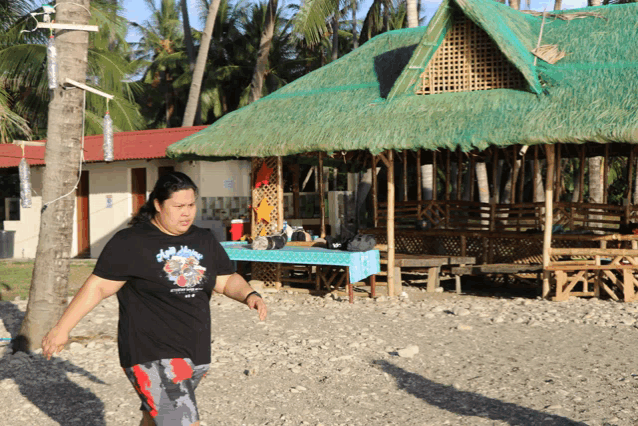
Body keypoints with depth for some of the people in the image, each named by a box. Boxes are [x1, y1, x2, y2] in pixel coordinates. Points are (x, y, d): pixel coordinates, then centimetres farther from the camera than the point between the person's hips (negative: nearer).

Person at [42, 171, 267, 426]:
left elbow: (227, 280, 13)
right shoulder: (131, 243, -8)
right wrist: (62, 329, -7)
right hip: (152, 357, -6)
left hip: (195, 355, 6)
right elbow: (98, 287, -6)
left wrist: (250, 295, -7)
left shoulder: (205, 241, 10)